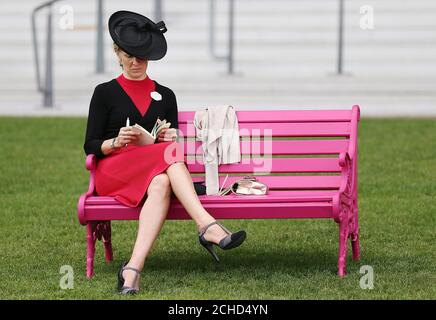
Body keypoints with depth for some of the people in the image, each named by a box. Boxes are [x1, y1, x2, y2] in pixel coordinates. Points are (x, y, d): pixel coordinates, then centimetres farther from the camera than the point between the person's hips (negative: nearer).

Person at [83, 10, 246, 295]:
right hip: (113, 171, -3)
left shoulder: (165, 96, 19)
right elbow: (90, 146, 6)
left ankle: (133, 269, -53)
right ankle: (208, 226, -51)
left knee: (161, 184, -37)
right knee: (169, 154, -33)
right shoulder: (105, 93, 10)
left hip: (156, 172, 3)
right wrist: (116, 142, -15)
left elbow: (174, 142, 19)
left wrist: (171, 138, -4)